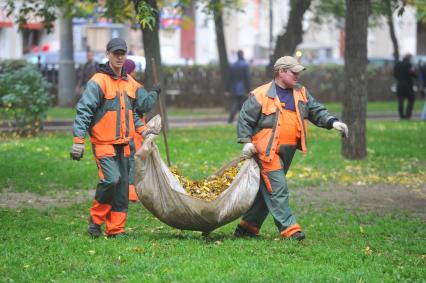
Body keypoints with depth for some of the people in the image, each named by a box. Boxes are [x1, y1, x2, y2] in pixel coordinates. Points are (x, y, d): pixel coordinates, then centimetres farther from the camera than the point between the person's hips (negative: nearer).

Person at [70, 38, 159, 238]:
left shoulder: (130, 83, 13)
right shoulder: (98, 82, -9)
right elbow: (83, 111, -12)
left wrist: (144, 132, 13)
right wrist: (78, 141, -17)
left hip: (123, 144, 7)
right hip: (103, 143, -7)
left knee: (123, 185, 5)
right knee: (111, 179, -20)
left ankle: (116, 229, 11)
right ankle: (96, 218, 1)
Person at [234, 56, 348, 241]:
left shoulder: (301, 93, 11)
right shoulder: (261, 95, -8)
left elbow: (316, 111, 14)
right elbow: (245, 119, -3)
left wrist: (332, 122, -3)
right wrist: (246, 141, -11)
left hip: (287, 152, 7)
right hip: (267, 151, -7)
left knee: (267, 190, 13)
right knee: (277, 190, -11)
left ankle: (249, 225, 23)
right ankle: (289, 228, -11)